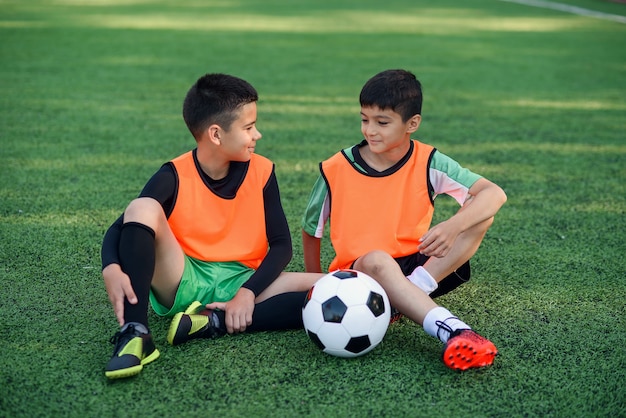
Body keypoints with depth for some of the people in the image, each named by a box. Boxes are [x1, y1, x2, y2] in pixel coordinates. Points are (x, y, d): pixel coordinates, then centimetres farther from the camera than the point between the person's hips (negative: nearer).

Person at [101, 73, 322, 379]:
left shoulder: (261, 171, -2)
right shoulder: (174, 177, -9)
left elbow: (281, 244, -2)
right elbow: (118, 229, -12)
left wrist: (248, 292, -18)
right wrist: (112, 271, -35)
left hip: (239, 284, 2)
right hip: (183, 283, -2)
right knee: (143, 209, -26)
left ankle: (211, 324, -26)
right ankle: (134, 334, -34)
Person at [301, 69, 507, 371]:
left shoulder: (428, 162, -6)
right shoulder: (336, 170, -6)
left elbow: (495, 194, -15)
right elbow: (310, 231, 7)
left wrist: (453, 227, -32)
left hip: (416, 266, 3)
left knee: (479, 212, -18)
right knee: (375, 259, -39)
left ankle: (406, 298, -28)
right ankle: (451, 330, -51)